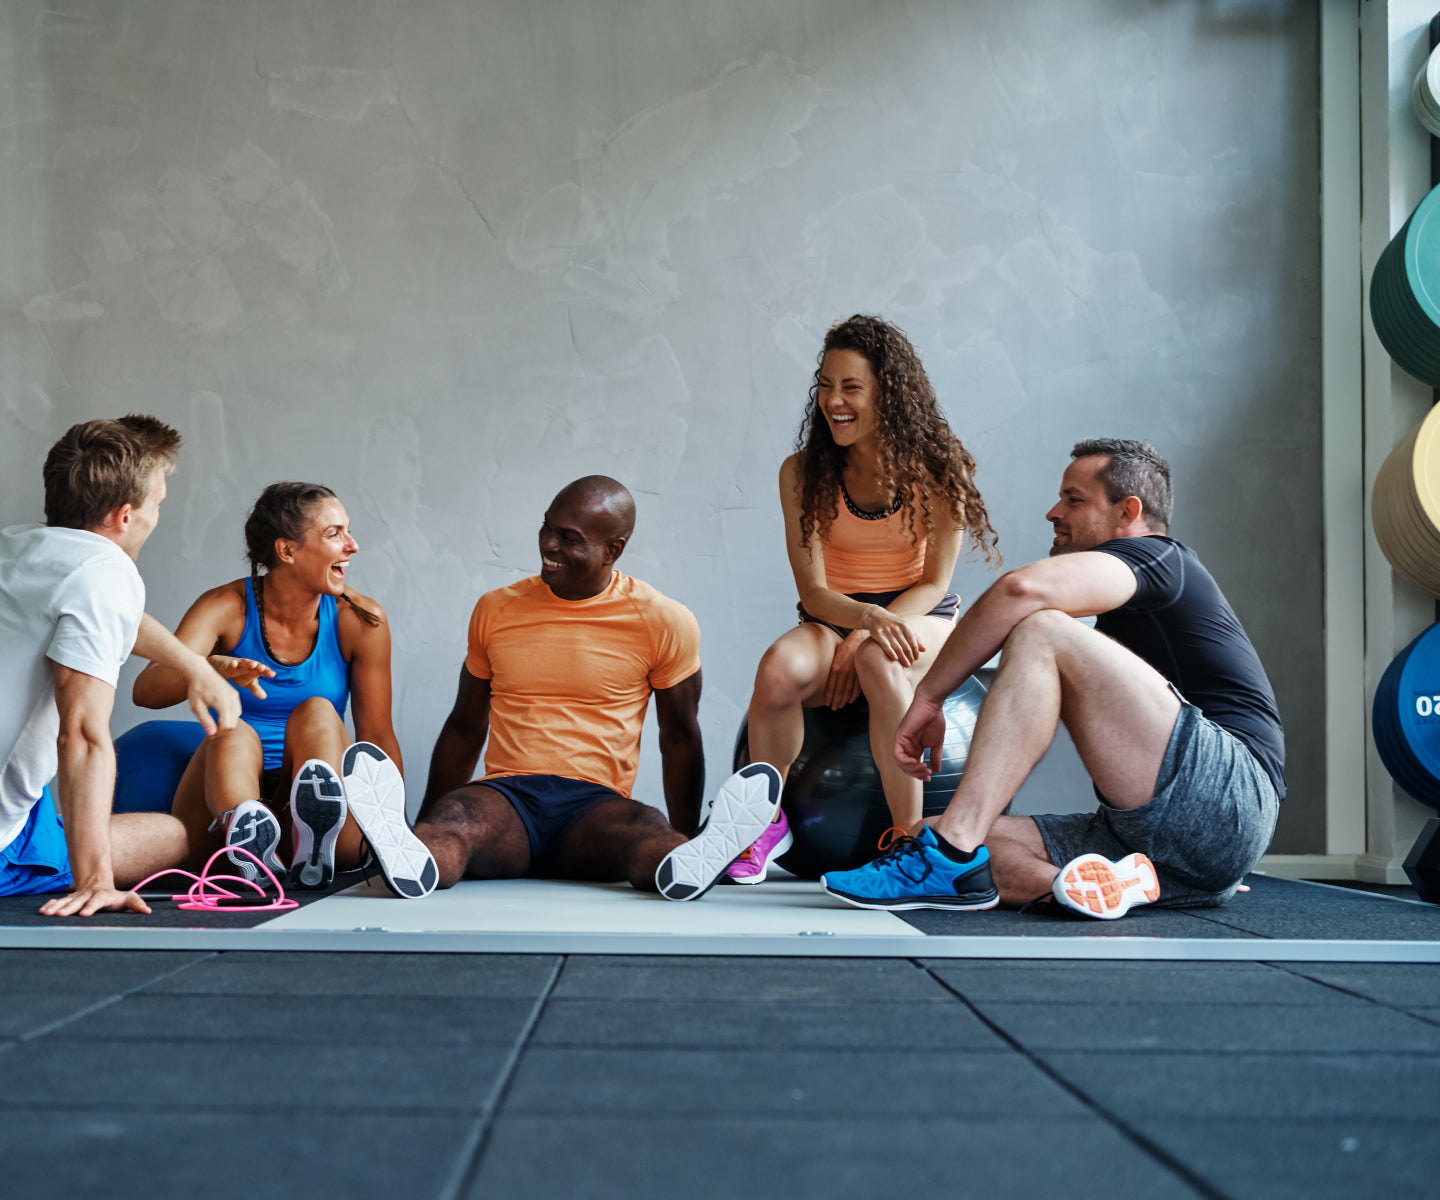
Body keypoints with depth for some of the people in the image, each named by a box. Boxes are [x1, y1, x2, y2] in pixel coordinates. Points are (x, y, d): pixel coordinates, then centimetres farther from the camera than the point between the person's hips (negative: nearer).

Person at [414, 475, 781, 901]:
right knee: (452, 819, -35)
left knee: (646, 831, -38)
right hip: (505, 796, 2)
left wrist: (684, 846, 8)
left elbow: (679, 737, 12)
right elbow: (465, 729, 22)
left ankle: (687, 867, -69)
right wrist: (421, 832, 19)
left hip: (596, 803, -1)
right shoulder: (496, 610, 13)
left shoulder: (663, 622, 5)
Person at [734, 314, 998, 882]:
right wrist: (867, 617, -32)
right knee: (778, 669, -33)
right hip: (833, 618, 2)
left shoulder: (936, 467, -7)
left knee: (880, 662, -39)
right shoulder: (803, 472, -3)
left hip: (921, 618, -2)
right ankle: (767, 820, -10)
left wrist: (866, 638, -21)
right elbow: (812, 590, -8)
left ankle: (908, 836, -27)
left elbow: (935, 583, -6)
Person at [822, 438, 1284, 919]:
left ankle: (950, 858, -30)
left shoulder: (1155, 555, 0)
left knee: (1043, 632, -21)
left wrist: (929, 694, -14)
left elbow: (1024, 588, -19)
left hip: (1231, 798, -10)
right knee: (947, 835, 0)